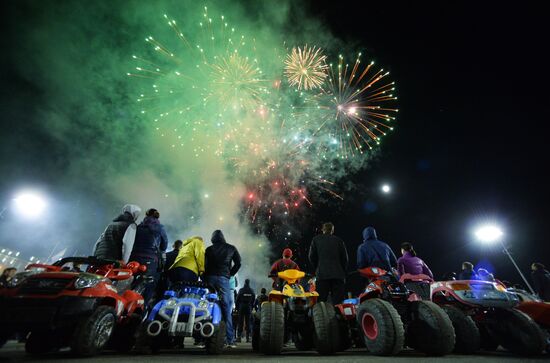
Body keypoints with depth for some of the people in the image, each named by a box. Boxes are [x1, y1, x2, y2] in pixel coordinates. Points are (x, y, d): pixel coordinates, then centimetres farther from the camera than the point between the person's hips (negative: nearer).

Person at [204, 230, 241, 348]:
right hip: (223, 278, -1)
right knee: (226, 309, 0)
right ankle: (229, 339, -2)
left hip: (209, 278, 1)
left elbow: (204, 265, 4)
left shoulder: (209, 249, 12)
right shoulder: (231, 248, 13)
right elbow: (238, 263, 5)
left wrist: (205, 277, 12)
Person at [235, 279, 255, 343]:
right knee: (248, 323, 6)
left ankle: (239, 337, -1)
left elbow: (237, 300, -4)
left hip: (241, 308, -2)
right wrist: (251, 308, 14)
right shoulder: (252, 291, 4)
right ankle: (248, 338, 6)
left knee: (240, 323, 2)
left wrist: (237, 308, 7)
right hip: (249, 308, 2)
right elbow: (253, 301, 7)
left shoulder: (241, 290, -5)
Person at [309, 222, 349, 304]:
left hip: (322, 274, -1)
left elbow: (312, 257, 6)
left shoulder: (316, 240, 8)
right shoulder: (339, 241, 10)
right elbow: (345, 258, 9)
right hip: (338, 275, 1)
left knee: (321, 301, 1)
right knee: (338, 303, 5)